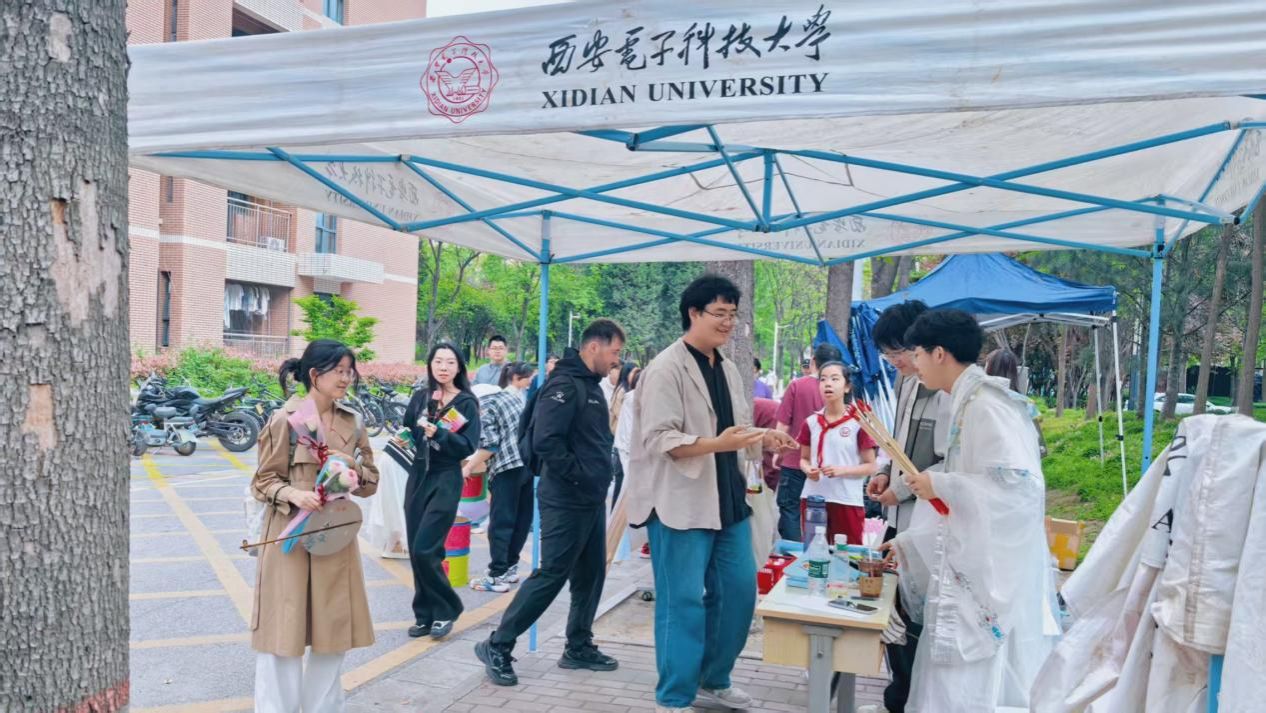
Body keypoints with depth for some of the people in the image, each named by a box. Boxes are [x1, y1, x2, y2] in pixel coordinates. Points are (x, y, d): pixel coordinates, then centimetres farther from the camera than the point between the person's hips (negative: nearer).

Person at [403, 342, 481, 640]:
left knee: (425, 550, -11)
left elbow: (469, 446, -11)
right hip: (417, 477, 5)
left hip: (446, 481, -5)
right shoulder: (420, 397, 8)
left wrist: (438, 432, -23)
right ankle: (425, 615, 21)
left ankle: (446, 610, 9)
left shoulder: (467, 402, -4)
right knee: (415, 551, 7)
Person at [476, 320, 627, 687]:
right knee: (551, 575, -4)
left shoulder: (590, 386, 14)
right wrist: (581, 477, -19)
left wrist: (599, 481, 9)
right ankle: (497, 646, 7)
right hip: (566, 501, -9)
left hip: (591, 501, 10)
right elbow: (546, 441, -26)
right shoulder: (564, 385, -16)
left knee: (591, 575, 14)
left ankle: (579, 648, 26)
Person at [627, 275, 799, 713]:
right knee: (683, 602, -1)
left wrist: (764, 440, 0)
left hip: (728, 499, 8)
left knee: (739, 592, 14)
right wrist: (717, 443, -30)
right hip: (680, 502, -8)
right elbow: (659, 439, -19)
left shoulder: (728, 369, 13)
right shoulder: (667, 369, -12)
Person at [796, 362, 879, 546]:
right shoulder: (811, 423, 7)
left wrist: (842, 470, -17)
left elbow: (871, 466, -2)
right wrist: (808, 470, -7)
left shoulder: (858, 423, -4)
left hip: (847, 502, -3)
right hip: (812, 499, 4)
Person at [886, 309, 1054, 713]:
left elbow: (1021, 483, -25)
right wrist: (909, 542, 20)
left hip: (991, 573, -9)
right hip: (970, 568, 9)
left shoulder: (986, 406, -16)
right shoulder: (968, 403, 12)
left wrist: (940, 484, -19)